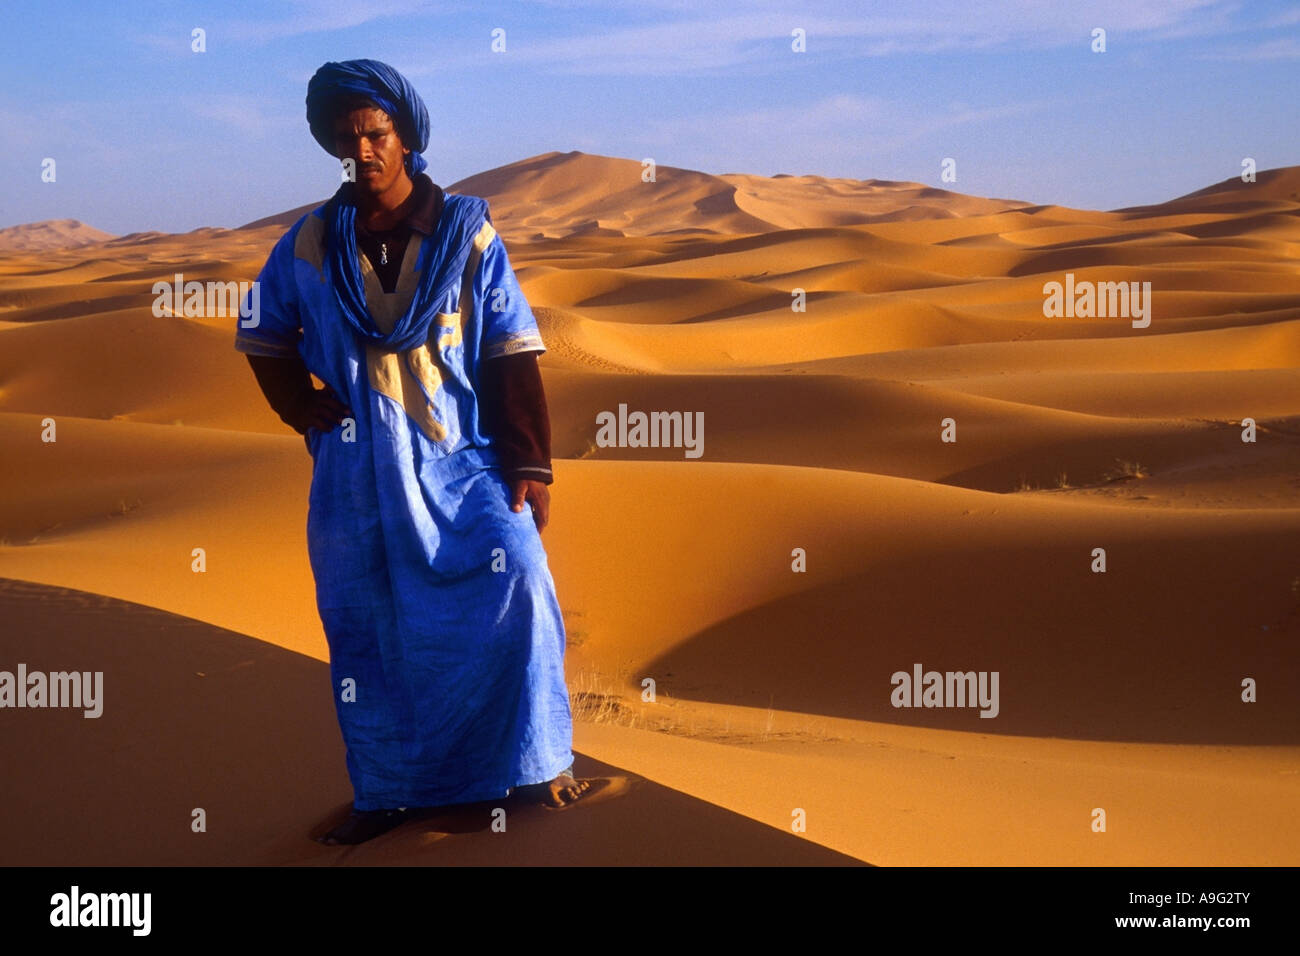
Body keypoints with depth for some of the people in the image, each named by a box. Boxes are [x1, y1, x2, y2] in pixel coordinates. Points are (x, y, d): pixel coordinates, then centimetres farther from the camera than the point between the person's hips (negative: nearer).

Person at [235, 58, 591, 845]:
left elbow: (513, 354, -4)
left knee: (517, 581, -19)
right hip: (356, 477, 2)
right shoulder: (310, 247, 4)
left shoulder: (466, 233, -2)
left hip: (460, 462, -2)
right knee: (369, 632, 6)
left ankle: (540, 764, -5)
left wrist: (530, 464, -9)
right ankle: (388, 793, 20)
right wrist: (304, 409, 5)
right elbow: (262, 335, 20)